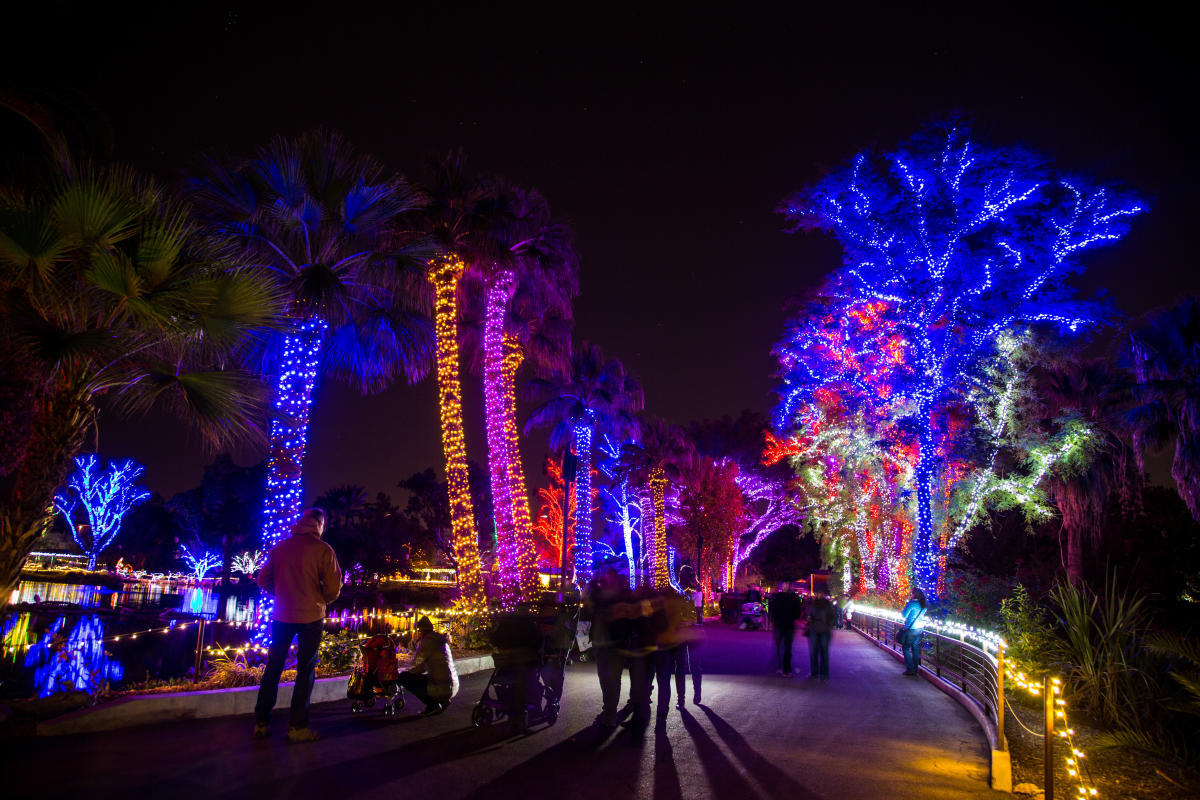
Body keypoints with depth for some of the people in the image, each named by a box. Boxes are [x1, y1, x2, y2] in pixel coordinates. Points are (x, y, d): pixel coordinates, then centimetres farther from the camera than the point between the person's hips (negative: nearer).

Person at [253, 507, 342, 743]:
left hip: (281, 615, 4)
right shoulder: (323, 550, -9)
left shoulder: (279, 547, 4)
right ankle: (297, 727, 6)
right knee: (306, 669, 4)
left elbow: (263, 580, 8)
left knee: (273, 666, 14)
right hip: (310, 617, -4)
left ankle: (261, 723, 19)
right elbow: (333, 587, -11)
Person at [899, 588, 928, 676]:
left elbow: (904, 615, -10)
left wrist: (907, 602, -4)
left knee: (906, 648, 3)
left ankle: (910, 669, 0)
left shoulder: (911, 603, -17)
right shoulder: (924, 604, 4)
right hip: (920, 629, 7)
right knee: (915, 649, 14)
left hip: (911, 629, -7)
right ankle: (915, 669, 18)